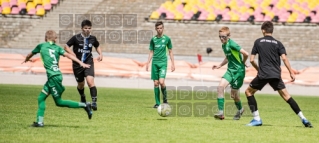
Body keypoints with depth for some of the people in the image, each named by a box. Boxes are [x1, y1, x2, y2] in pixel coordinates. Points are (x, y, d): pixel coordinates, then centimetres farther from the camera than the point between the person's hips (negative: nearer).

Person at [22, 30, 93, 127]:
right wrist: (80, 63, -11)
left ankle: (84, 105, -3)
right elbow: (68, 55, -3)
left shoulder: (41, 46, 4)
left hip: (53, 77, -7)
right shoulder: (57, 48, 12)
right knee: (41, 98, 12)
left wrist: (26, 60, 43)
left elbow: (30, 55, 20)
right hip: (56, 76, 7)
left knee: (59, 102, 1)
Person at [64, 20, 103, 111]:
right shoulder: (76, 38, -9)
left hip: (89, 63, 0)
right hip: (77, 64, 0)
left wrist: (100, 54, 3)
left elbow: (97, 46, 21)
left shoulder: (92, 38, 0)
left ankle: (94, 102, -21)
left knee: (90, 81, -22)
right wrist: (71, 53, -20)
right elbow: (66, 46, -2)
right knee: (81, 84, 15)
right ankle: (82, 97, 47)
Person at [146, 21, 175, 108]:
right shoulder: (153, 39, 8)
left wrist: (173, 64, 5)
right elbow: (151, 52, 13)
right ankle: (157, 103, 7)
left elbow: (170, 52, 10)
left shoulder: (167, 39, 3)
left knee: (161, 82, -17)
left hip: (163, 63, -3)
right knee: (156, 83, 1)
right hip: (155, 63, 3)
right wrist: (148, 63, 3)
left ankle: (165, 99, 6)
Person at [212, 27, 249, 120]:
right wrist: (220, 65, 16)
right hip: (230, 70, 8)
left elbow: (245, 54, -22)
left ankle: (240, 109, 33)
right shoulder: (224, 46, 10)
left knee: (233, 94, 2)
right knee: (220, 86, -12)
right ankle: (221, 112, -9)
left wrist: (242, 63, -3)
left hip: (238, 71, -8)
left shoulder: (232, 44, -18)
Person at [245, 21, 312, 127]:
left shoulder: (258, 42, 6)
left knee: (249, 91, 15)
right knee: (285, 95, 6)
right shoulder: (278, 43, 8)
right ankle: (303, 119, -4)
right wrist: (291, 73, -4)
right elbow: (284, 58, -5)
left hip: (263, 74, -2)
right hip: (276, 75, 2)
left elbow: (252, 60, 5)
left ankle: (256, 119, 5)